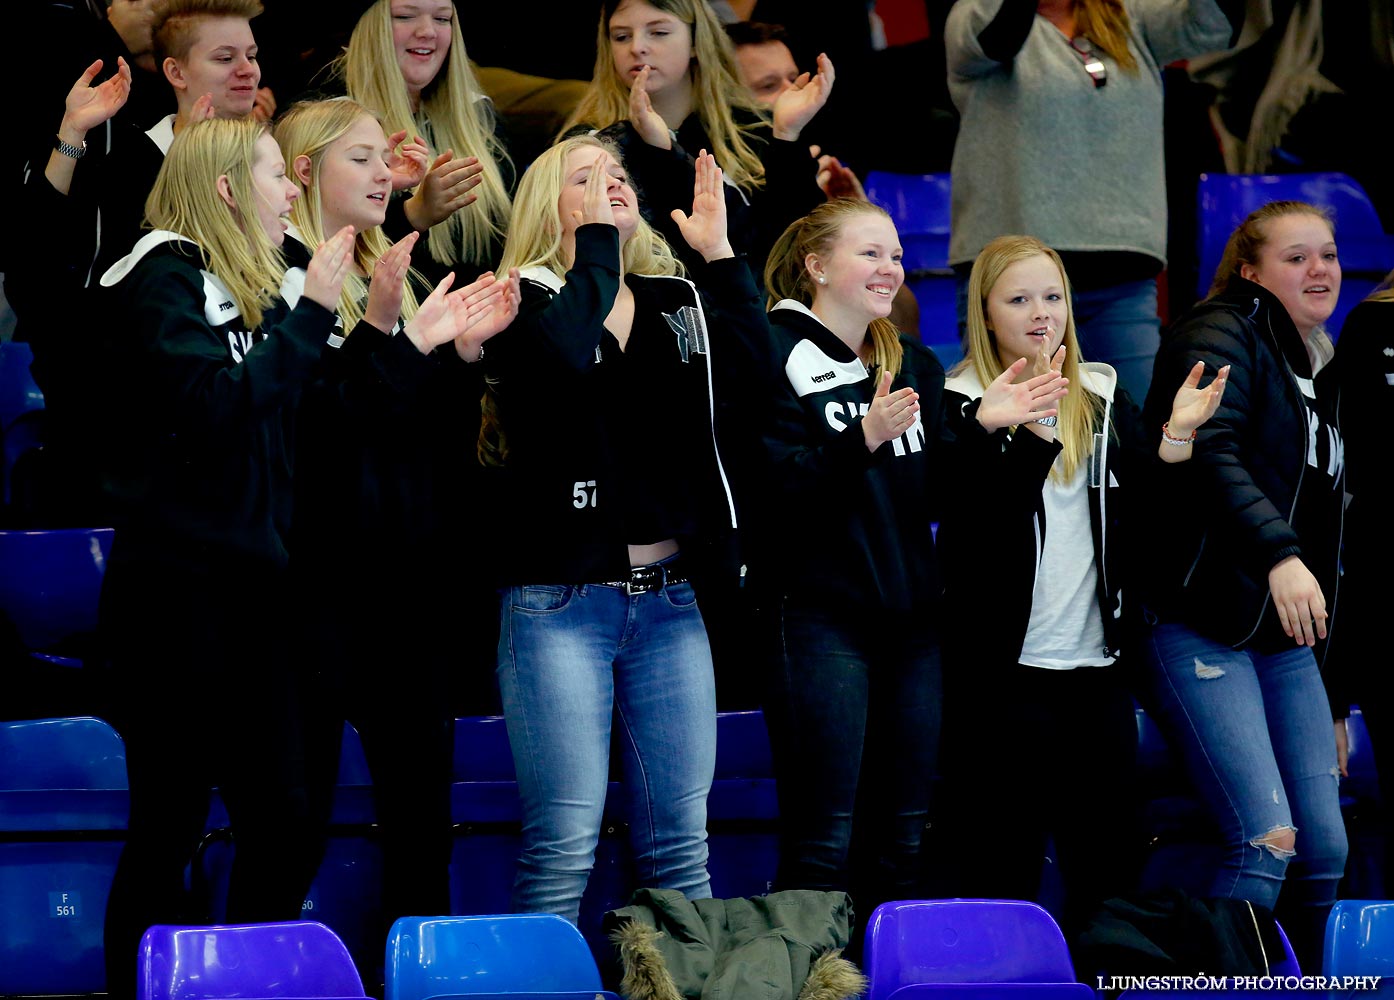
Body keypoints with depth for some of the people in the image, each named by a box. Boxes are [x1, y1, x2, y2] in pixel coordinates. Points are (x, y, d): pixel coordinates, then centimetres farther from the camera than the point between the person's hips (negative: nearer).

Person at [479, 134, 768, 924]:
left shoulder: (680, 299, 14)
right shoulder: (533, 299, -1)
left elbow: (749, 360, -5)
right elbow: (562, 357, -25)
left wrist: (718, 250, -6)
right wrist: (595, 240, -17)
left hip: (669, 599, 5)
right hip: (562, 600, -5)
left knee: (681, 845, 7)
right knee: (564, 848, -6)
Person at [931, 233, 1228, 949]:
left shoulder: (1104, 395, 12)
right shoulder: (962, 403, -3)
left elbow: (1142, 512, 8)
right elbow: (975, 518, -18)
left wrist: (1176, 437, -7)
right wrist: (1034, 429, -29)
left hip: (1097, 663, 5)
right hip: (1003, 667, -5)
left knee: (1109, 863, 8)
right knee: (1002, 865, -1)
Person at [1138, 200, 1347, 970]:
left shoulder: (1313, 371, 21)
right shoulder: (1224, 336, -4)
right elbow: (1208, 450, -22)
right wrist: (1278, 554, -36)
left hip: (1285, 642, 8)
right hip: (1204, 629, -8)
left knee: (1325, 851, 0)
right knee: (1268, 841, -18)